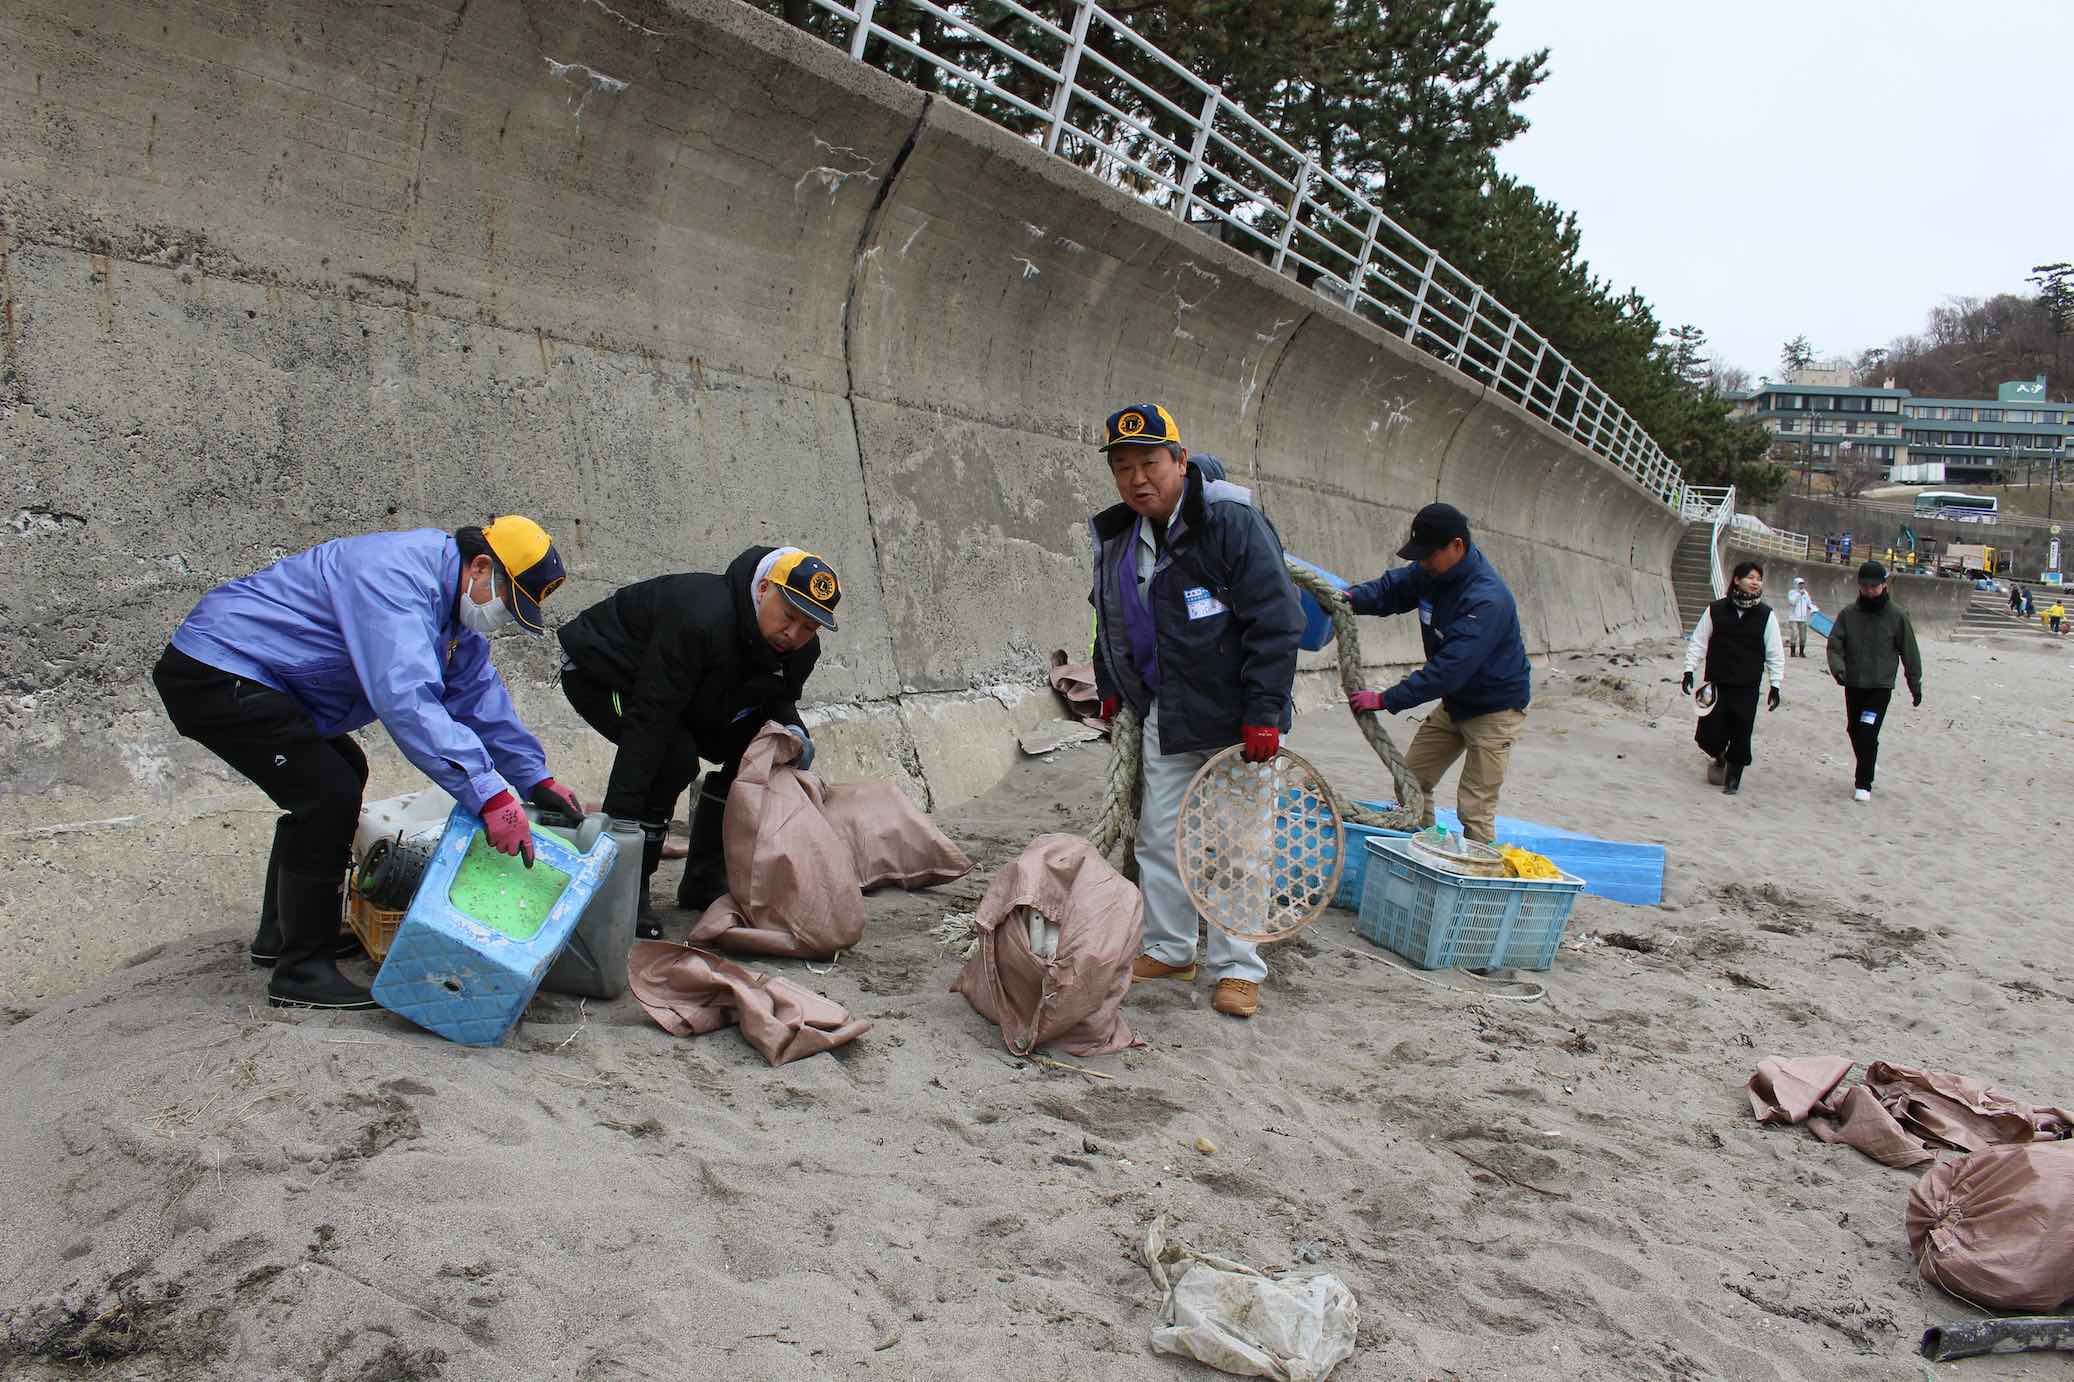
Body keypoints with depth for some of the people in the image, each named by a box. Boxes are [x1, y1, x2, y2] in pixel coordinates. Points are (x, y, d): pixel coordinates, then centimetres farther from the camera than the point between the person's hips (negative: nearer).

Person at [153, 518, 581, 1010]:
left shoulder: (452, 600, 8)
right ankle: (301, 971, -6)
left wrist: (536, 779, 13)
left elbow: (480, 696, 17)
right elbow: (406, 701, -38)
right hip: (214, 671, -11)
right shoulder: (398, 578, -26)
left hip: (240, 676, 11)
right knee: (329, 796, -16)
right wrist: (490, 796, -41)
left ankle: (281, 933, 31)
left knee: (343, 773, 20)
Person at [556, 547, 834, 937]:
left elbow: (776, 698, 5)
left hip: (682, 692, 8)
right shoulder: (703, 620, -40)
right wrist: (619, 818, -44)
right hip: (599, 671, -8)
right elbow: (648, 719, -42)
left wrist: (791, 730, -21)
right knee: (675, 757, -30)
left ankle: (704, 880, 6)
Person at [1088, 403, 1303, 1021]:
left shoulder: (1233, 523, -17)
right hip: (1164, 714, 7)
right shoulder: (1115, 534, 5)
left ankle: (1238, 969, 12)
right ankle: (1169, 951, 26)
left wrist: (1263, 713, -22)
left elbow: (1275, 623, -20)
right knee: (1160, 832, 11)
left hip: (1234, 717, -7)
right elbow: (1110, 619, 22)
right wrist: (1111, 688, 18)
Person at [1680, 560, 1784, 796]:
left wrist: (1775, 685, 2)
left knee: (1741, 734, 0)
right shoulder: (1716, 610, -1)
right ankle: (1719, 758, 31)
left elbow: (1775, 654, 5)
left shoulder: (1766, 615, 0)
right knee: (1709, 735, -2)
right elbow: (1699, 642, 7)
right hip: (1717, 683, 0)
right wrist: (1689, 670, 2)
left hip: (1748, 688, 0)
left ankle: (1733, 777, 20)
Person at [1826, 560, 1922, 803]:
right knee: (1855, 731, 15)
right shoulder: (1848, 614, -1)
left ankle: (1864, 784, -3)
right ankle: (1868, 765, 41)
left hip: (1881, 686, -3)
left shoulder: (1897, 616, -6)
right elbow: (1835, 645, -1)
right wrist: (1838, 668, -20)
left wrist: (1915, 684, 6)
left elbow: (1909, 652, 1)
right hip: (1853, 685, 4)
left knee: (1868, 734, -12)